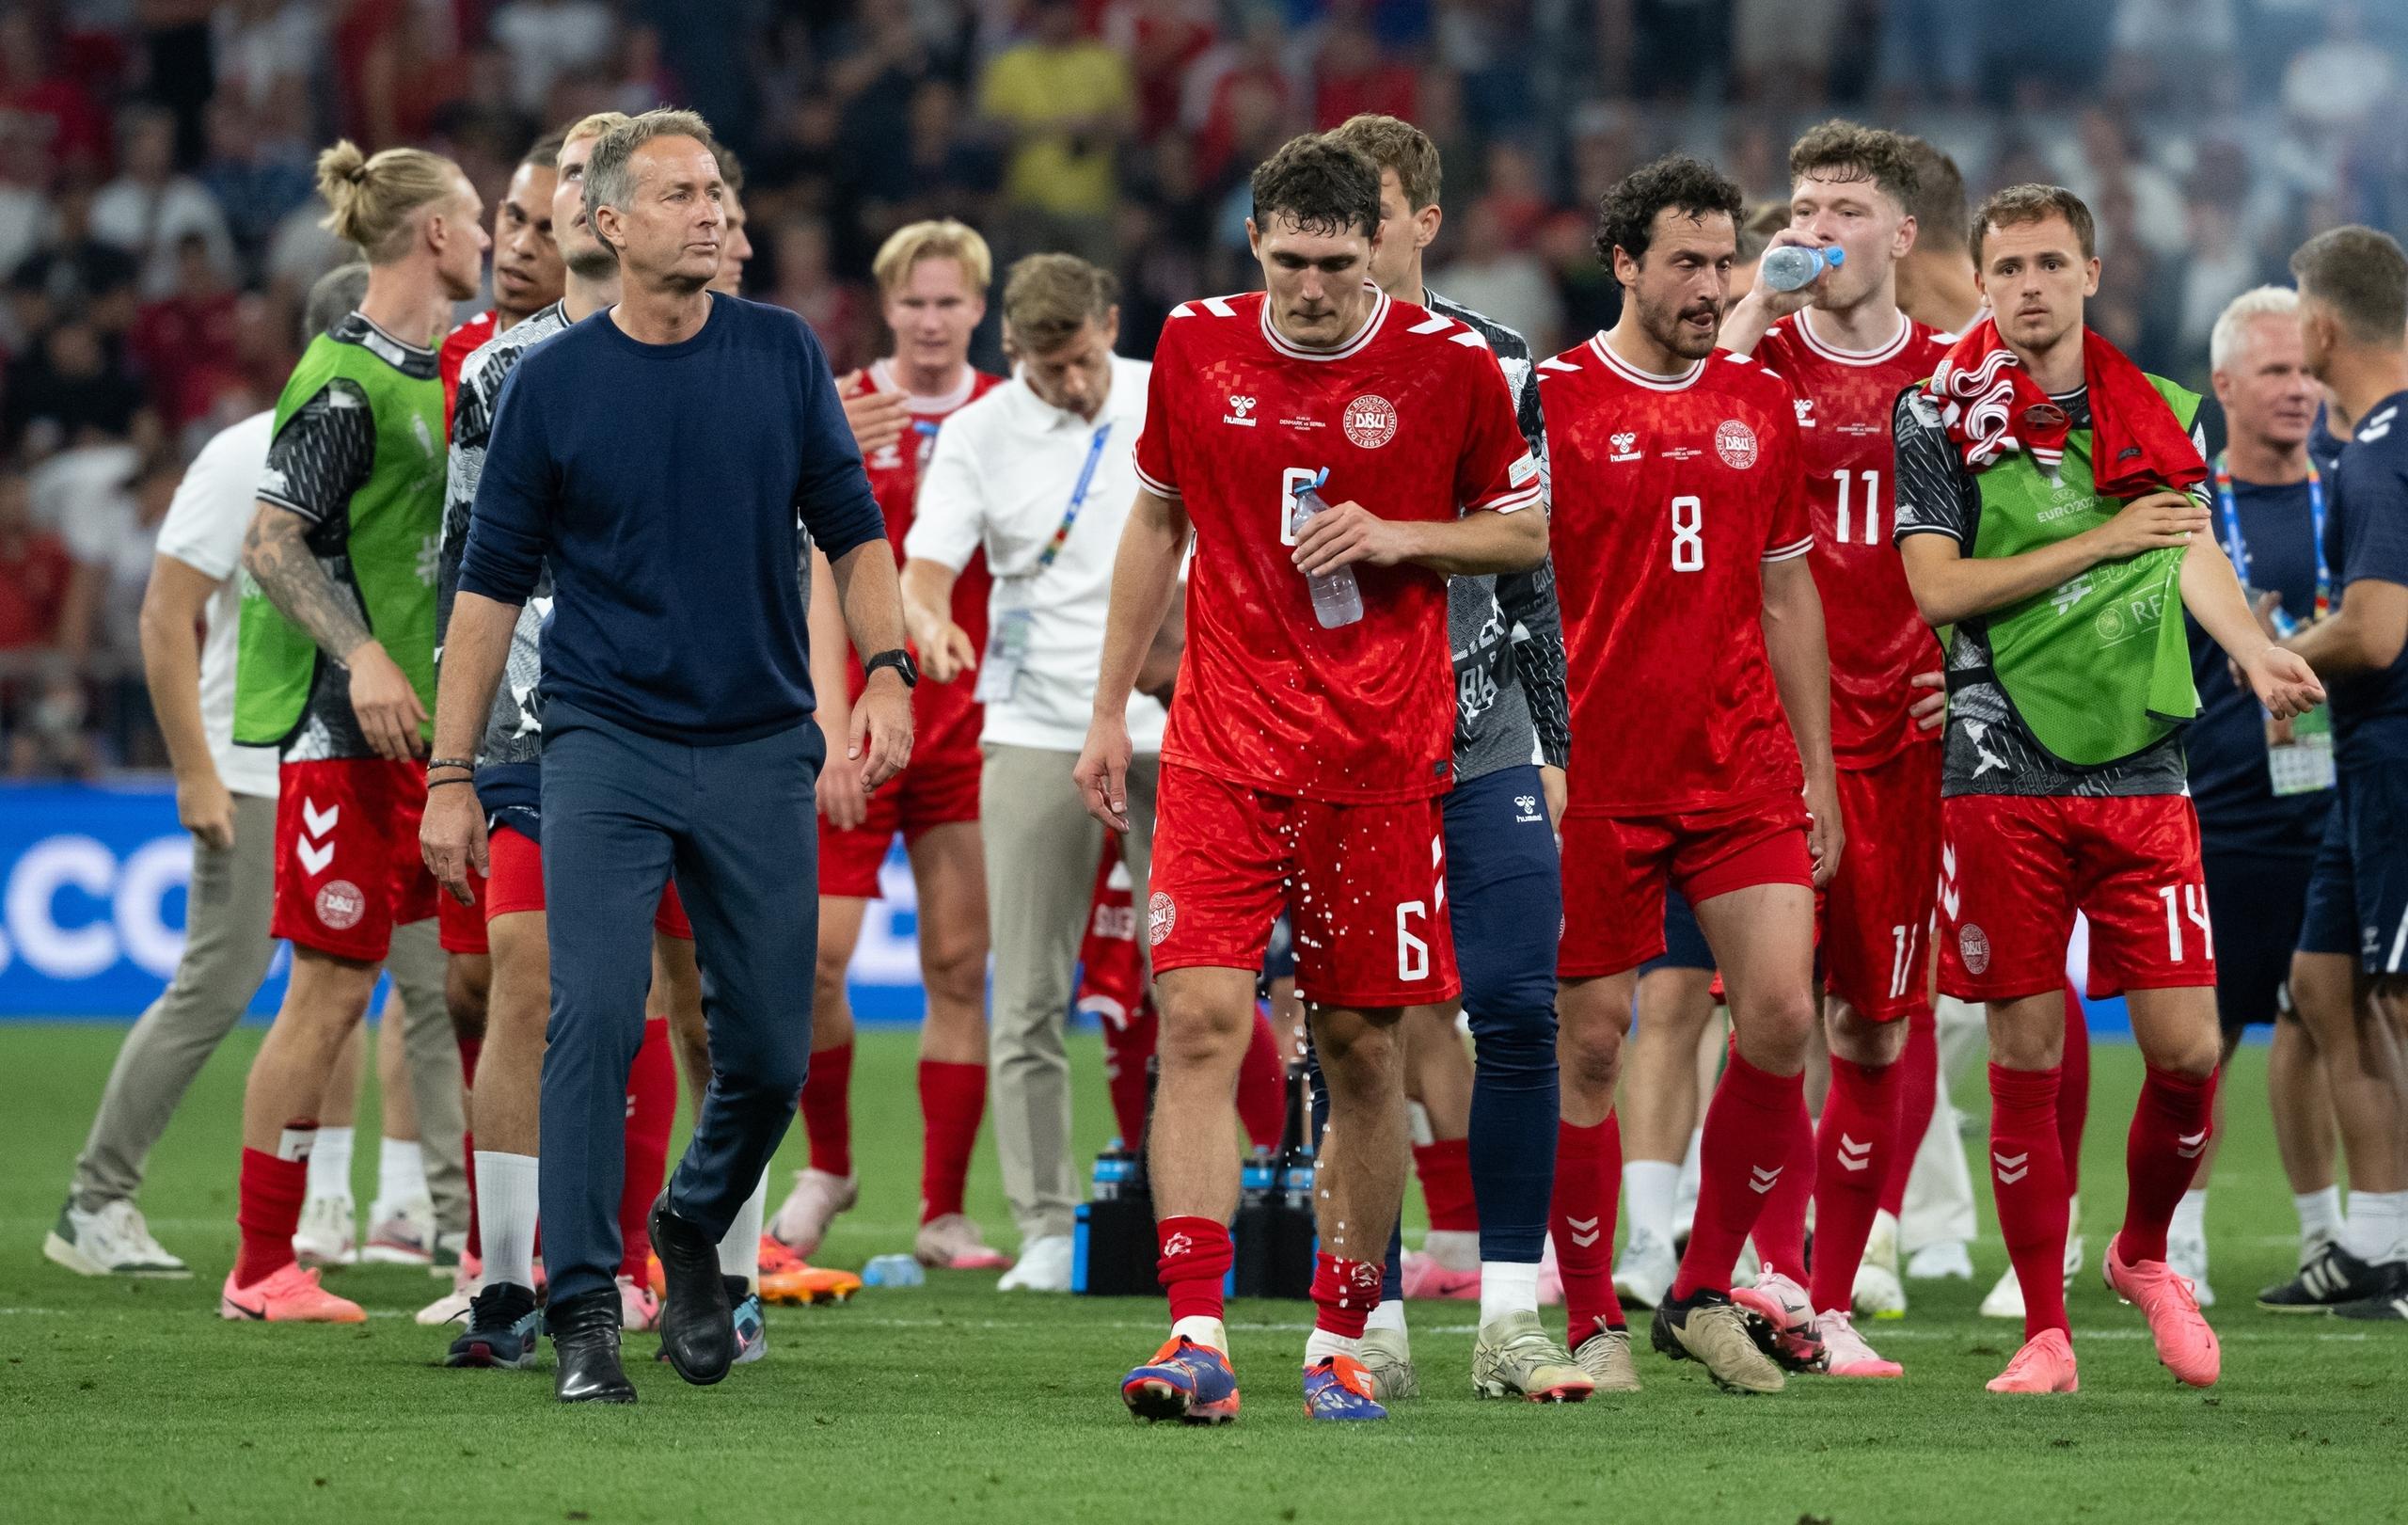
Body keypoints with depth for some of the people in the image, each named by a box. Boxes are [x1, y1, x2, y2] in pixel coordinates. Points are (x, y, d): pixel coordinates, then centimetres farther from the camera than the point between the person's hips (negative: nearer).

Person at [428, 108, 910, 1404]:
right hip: (605, 747, -2)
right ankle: (584, 1308, -8)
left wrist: (887, 671, -6)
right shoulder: (551, 384, -1)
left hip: (760, 749, 2)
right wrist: (451, 776, 1)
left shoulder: (782, 356, 4)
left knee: (770, 1052, 3)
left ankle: (692, 1231, 31)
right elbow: (492, 582, 3)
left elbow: (851, 529, 10)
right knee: (593, 1018, -14)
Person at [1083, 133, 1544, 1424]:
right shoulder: (1196, 347, 4)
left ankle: (1340, 1340, 18)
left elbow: (1532, 532, 7)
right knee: (1199, 1020, -13)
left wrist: (1396, 537, -11)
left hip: (1381, 757, -1)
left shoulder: (1449, 364, -3)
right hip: (1222, 745, 1)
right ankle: (1197, 1339, -17)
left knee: (1361, 1049, 4)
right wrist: (1110, 709, 15)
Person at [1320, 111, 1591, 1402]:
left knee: (1519, 1010, -7)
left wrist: (1551, 744, 12)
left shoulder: (1494, 365, 9)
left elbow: (1529, 570, 15)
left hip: (1483, 741, 2)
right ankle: (1371, 1319, 6)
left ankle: (1510, 1320, 0)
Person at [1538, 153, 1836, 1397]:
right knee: (1590, 1041, -1)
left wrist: (1818, 773, 14)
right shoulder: (1551, 399, -3)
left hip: (1744, 771, 4)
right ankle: (1587, 1317, 11)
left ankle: (1703, 1293, 7)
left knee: (1782, 1017, -7)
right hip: (1599, 777, -4)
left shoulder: (1761, 405, 11)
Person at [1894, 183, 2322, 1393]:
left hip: (2140, 770, 3)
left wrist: (2257, 654, -9)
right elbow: (1938, 587, -8)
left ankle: (2145, 1254, 24)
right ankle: (2044, 1331, 10)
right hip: (2004, 778, -3)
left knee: (2187, 1047, -3)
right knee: (2026, 1056, -1)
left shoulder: (2152, 410, 10)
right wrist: (2103, 540, -10)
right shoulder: (1941, 414, 0)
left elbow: (2194, 555, 11)